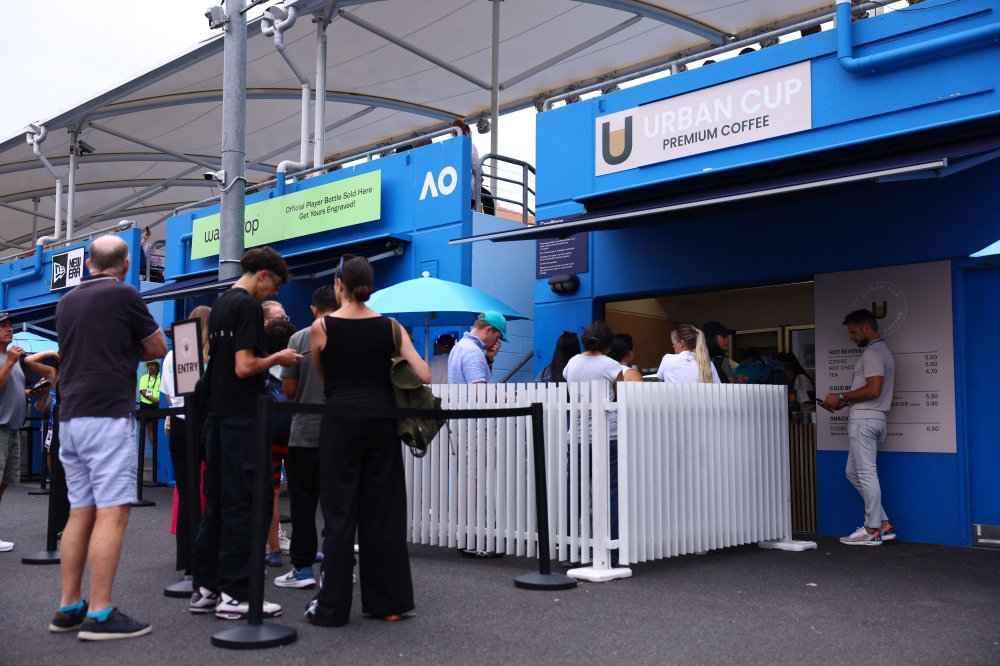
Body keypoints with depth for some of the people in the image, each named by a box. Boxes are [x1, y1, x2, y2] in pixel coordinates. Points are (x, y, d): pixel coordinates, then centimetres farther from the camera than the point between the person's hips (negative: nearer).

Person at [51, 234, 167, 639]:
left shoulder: (67, 301, 14)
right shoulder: (124, 295, -5)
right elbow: (158, 349, 4)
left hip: (71, 416, 8)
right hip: (107, 416, -7)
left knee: (80, 512, 11)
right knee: (111, 513, -7)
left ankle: (69, 608, 14)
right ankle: (100, 615, -8)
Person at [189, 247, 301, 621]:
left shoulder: (220, 304, 16)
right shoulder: (249, 306, -12)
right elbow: (244, 366, -19)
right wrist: (277, 359, -4)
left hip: (218, 414, 9)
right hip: (242, 417, -9)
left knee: (217, 502, 12)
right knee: (244, 505, -5)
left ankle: (204, 588, 17)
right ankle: (234, 596, -1)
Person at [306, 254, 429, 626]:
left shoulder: (322, 327, -2)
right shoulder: (390, 327, 3)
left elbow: (323, 377, 11)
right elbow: (424, 376, -3)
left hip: (341, 419, -2)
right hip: (381, 417, 3)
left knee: (340, 511, 3)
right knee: (383, 508, 9)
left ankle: (332, 607, 7)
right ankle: (389, 600, 15)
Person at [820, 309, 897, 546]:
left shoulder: (873, 352, -12)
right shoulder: (880, 350, 21)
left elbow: (873, 390, -22)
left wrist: (841, 397, -13)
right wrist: (845, 403, 13)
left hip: (865, 421, -11)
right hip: (867, 419, 11)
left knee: (866, 474, -5)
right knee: (854, 473, 14)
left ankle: (873, 531, 1)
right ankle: (883, 524, 14)